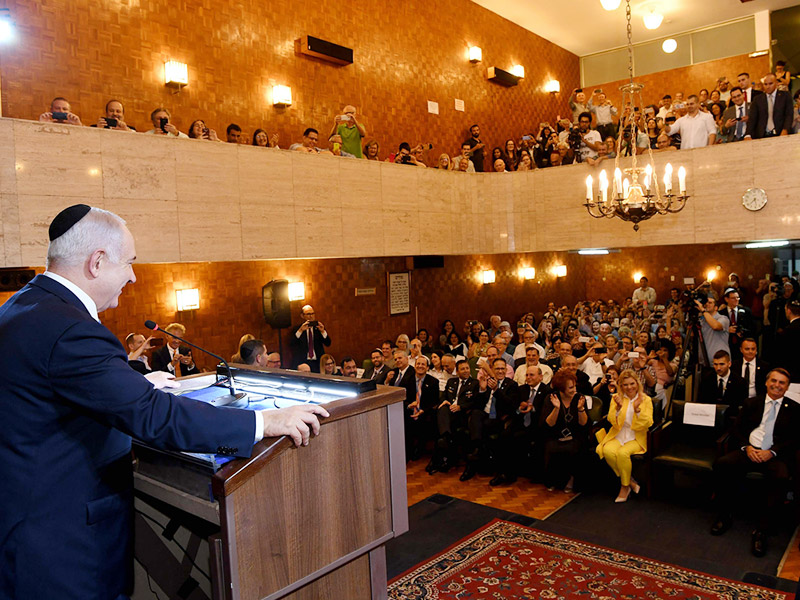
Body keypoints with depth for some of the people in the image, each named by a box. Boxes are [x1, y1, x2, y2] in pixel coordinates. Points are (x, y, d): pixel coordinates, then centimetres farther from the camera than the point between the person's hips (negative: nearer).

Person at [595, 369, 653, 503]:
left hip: (636, 438, -2)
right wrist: (618, 407, -18)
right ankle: (630, 481, -8)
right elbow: (613, 422, -1)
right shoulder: (616, 398, 7)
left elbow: (647, 424, -6)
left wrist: (637, 408, -21)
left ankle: (625, 486, -8)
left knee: (623, 453, -31)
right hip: (618, 435, 2)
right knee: (608, 451, -29)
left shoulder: (646, 400, 3)